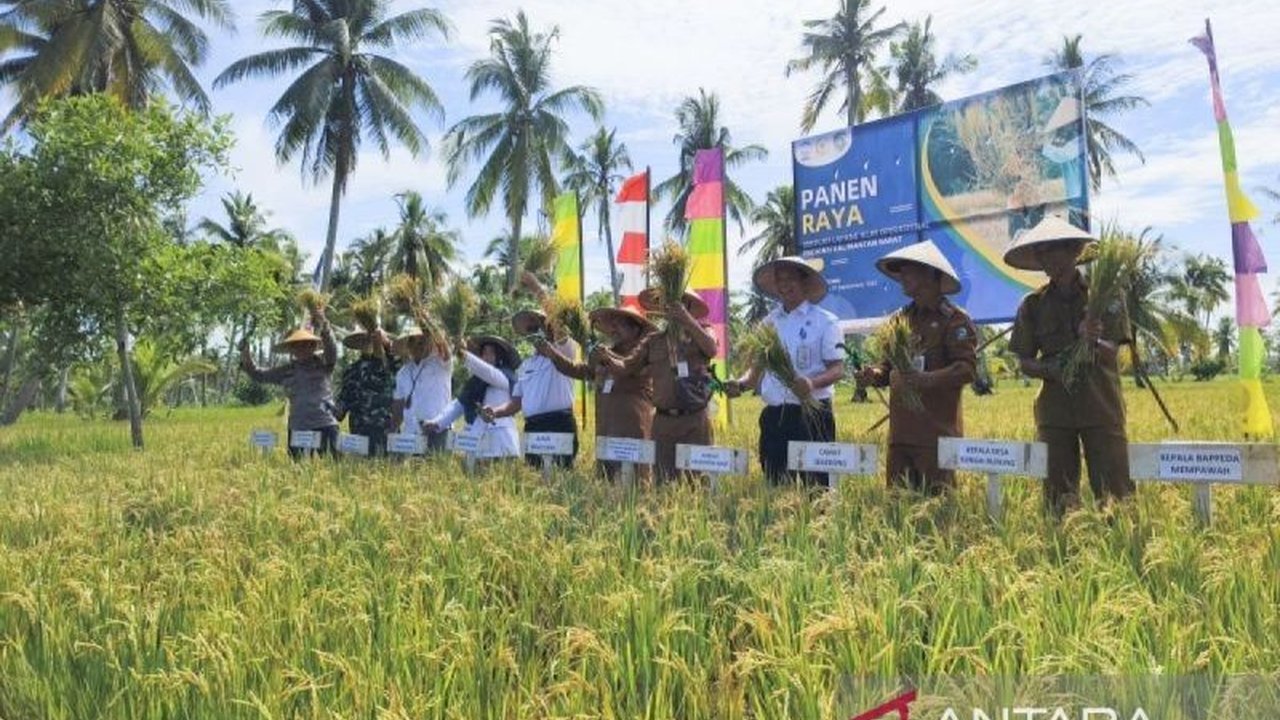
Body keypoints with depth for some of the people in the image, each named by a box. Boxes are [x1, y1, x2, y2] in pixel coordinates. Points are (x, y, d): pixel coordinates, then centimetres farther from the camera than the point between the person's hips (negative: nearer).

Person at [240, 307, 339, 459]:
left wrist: (322, 326, -33)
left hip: (325, 426, -3)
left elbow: (331, 348, -17)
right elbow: (258, 376, 18)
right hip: (297, 429, 4)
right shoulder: (287, 370, 12)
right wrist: (246, 358, 1)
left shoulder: (323, 364, 2)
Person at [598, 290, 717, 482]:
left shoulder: (700, 334, 5)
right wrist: (609, 360, -15)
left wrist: (686, 319, -24)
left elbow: (711, 349, -17)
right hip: (663, 421, 3)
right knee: (664, 482, 7)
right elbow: (626, 367, 6)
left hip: (695, 422, -2)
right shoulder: (653, 341, 11)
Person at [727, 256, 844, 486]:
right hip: (774, 417, 5)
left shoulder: (824, 321, 0)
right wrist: (741, 384, -4)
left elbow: (838, 369, -6)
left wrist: (812, 383, -26)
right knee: (775, 486, 9)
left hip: (811, 415, -4)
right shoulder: (768, 323, 13)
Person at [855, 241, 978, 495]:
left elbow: (967, 368, -13)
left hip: (937, 430, -6)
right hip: (900, 431, 7)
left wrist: (929, 379, -27)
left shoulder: (955, 320, -4)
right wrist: (877, 374, 1)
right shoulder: (901, 318, 17)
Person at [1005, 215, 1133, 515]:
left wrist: (1092, 341, -25)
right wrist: (1050, 369, -14)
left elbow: (1112, 352, -3)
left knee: (1114, 493, -3)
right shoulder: (1033, 304, 7)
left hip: (1101, 408, -2)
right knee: (1059, 498, 5)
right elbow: (1024, 362, 7)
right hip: (1054, 409, 2)